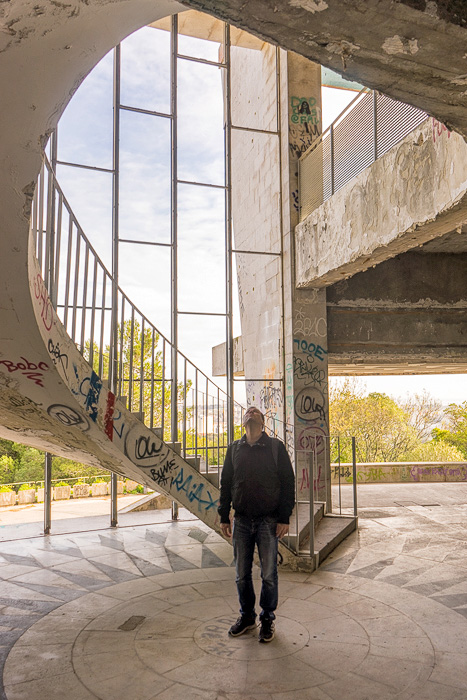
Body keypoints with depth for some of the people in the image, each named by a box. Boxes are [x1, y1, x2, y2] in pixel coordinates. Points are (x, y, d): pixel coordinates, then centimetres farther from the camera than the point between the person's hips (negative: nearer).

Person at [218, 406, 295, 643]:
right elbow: (226, 483, 12)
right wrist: (224, 517, 7)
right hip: (241, 521, 3)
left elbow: (288, 483, -2)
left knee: (269, 575, 5)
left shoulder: (276, 447, -1)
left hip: (268, 521, -3)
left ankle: (267, 619, 24)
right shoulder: (234, 448, 8)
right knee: (242, 575, 11)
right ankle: (246, 616, 30)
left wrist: (284, 518, -7)